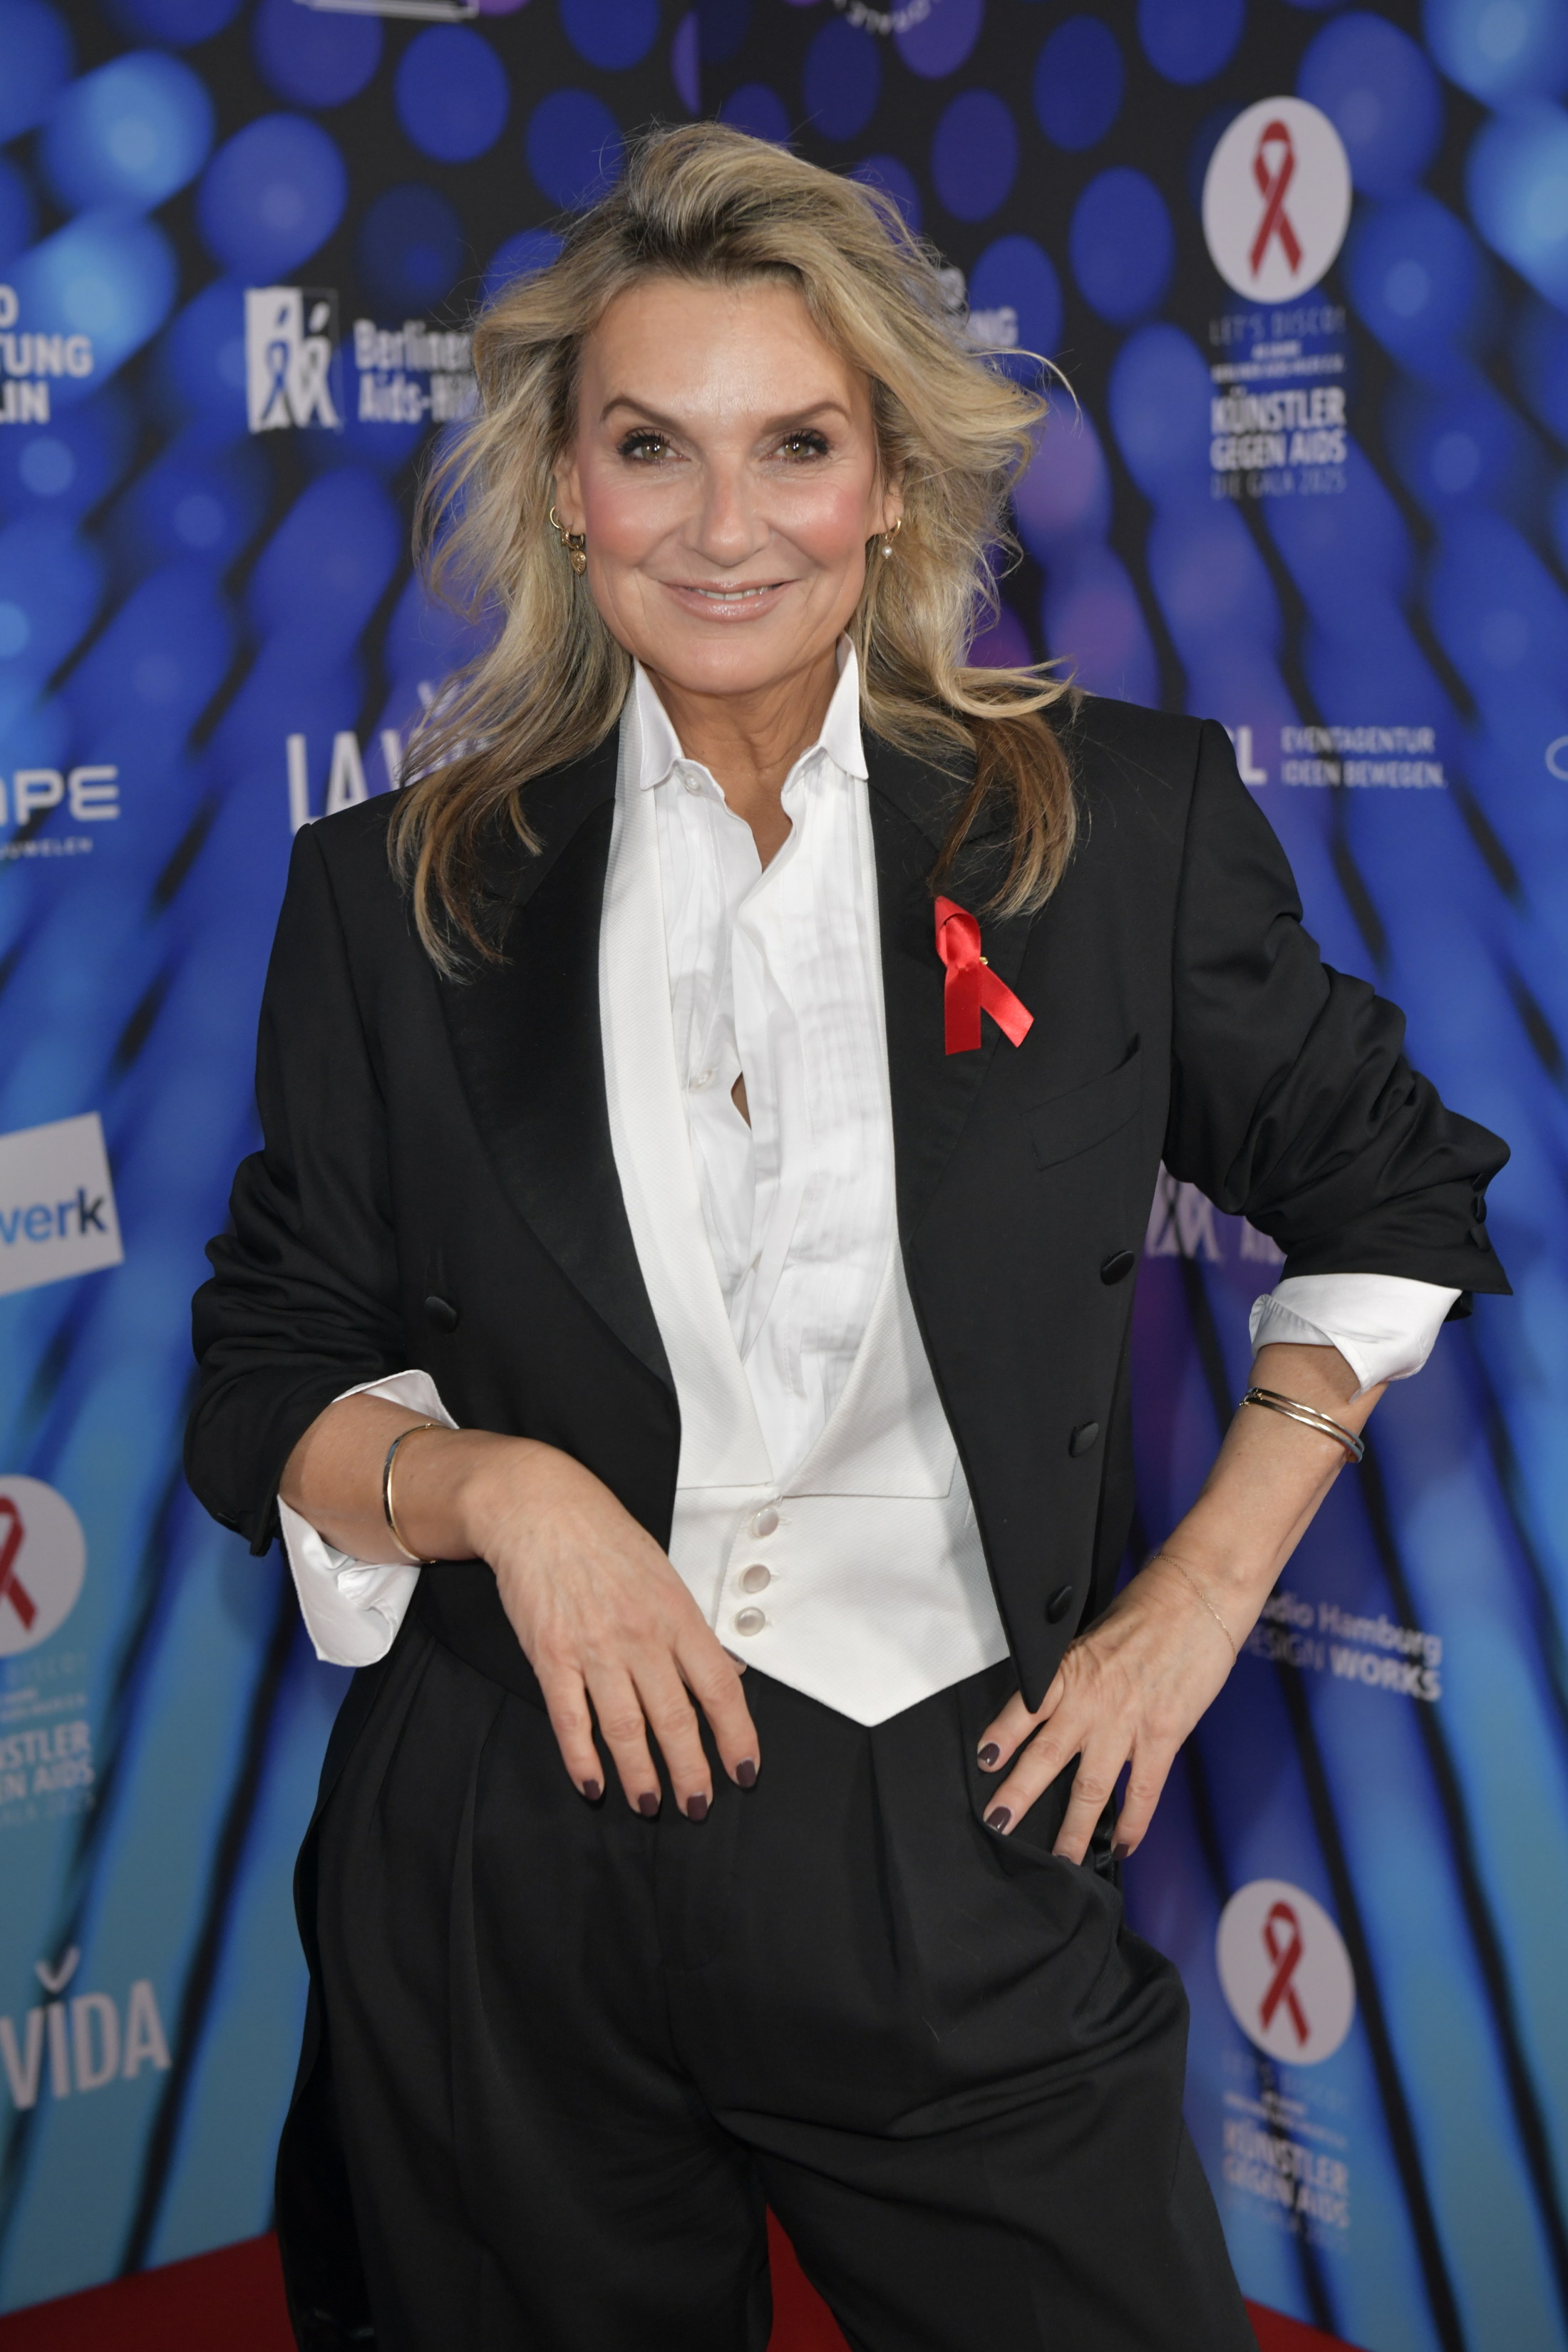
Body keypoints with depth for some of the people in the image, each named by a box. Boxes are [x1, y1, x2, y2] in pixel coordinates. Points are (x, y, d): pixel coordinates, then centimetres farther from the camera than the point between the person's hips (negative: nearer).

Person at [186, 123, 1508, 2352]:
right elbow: (269, 1380, 5)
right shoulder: (399, 894, 1)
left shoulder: (1126, 822, -1)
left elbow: (1388, 1194, 11)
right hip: (511, 1881, 1)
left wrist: (1213, 1582, 2)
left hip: (957, 1864, 0)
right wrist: (491, 1485, -15)